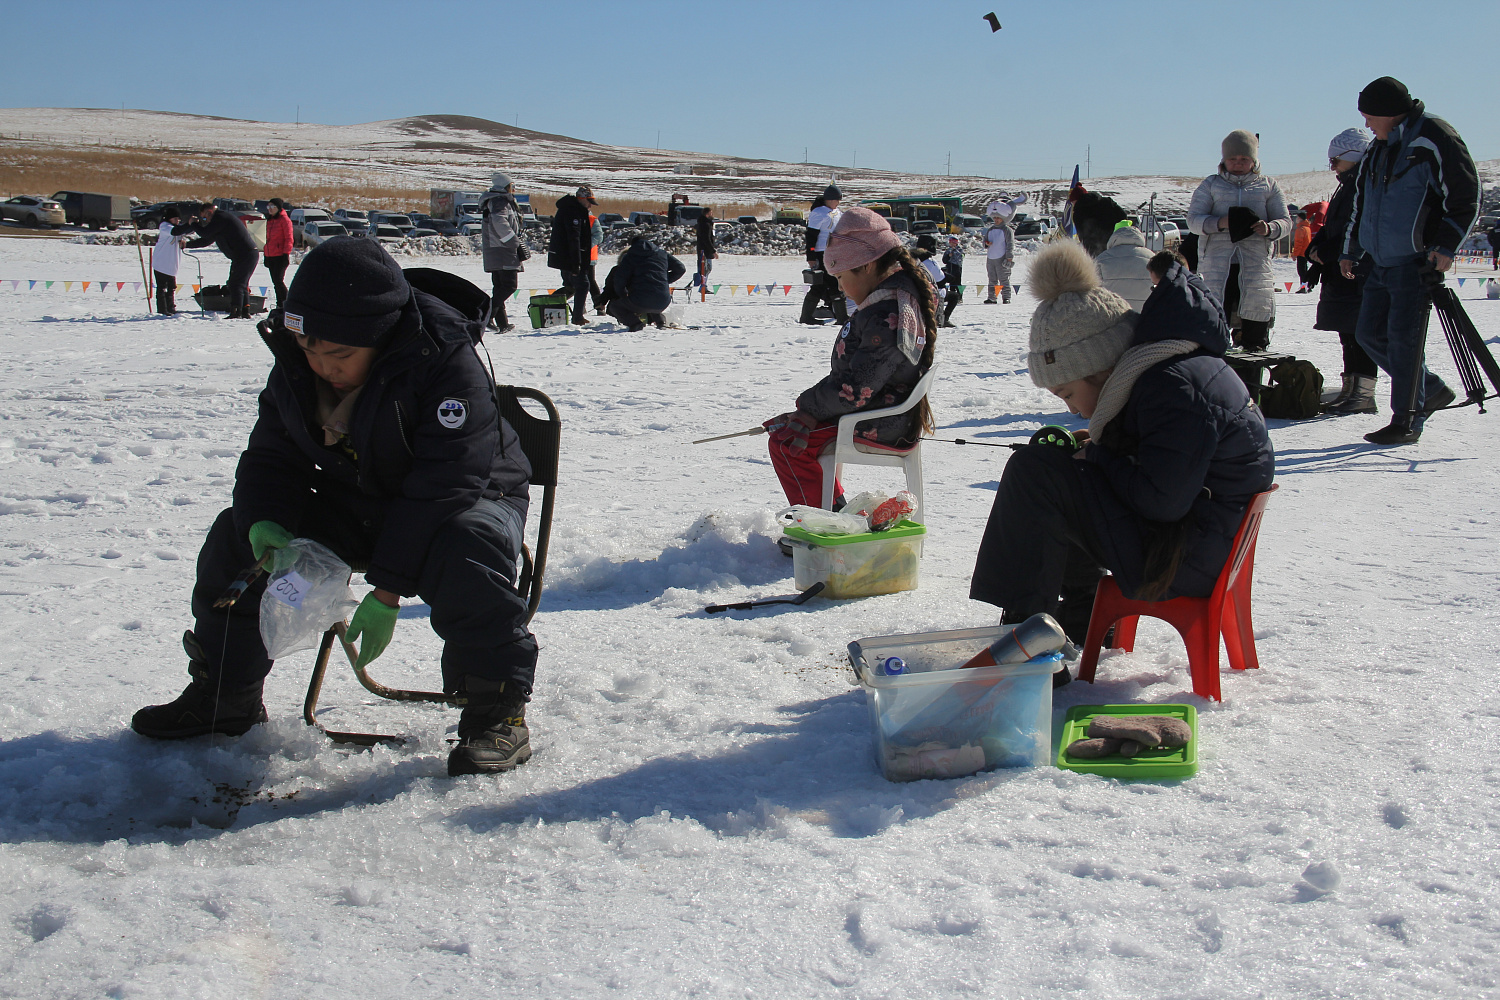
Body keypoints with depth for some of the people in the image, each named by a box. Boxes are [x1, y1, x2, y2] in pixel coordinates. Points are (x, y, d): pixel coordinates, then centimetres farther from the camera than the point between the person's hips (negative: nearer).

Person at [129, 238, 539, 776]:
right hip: (357, 506, 7)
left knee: (463, 556, -41)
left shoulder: (447, 362, -29)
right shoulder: (295, 367, -7)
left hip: (467, 501, -6)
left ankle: (497, 710, -21)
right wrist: (264, 523, -22)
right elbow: (270, 458, 2)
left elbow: (442, 487, -31)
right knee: (235, 536, -5)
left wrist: (387, 590, -32)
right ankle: (223, 696, 15)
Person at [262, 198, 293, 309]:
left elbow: (288, 238, -11)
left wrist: (286, 254, -17)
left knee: (278, 280, -14)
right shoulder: (269, 220, 18)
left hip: (280, 256, -8)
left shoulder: (284, 219, -6)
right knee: (275, 282, 9)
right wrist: (265, 253, 21)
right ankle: (279, 304, 14)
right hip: (270, 256, 8)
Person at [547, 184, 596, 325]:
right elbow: (573, 238, -23)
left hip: (562, 257, 10)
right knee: (582, 284, -7)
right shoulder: (573, 211, -17)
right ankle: (578, 318, -5)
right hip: (568, 257, -10)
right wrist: (576, 262, -26)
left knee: (569, 285, 18)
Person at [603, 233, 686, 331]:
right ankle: (659, 320, 15)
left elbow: (620, 279, 3)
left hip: (640, 302, -5)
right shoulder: (662, 253, 18)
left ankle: (634, 323, -6)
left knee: (613, 306, 20)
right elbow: (680, 268, 19)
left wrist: (623, 295, 21)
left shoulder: (630, 255, 9)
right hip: (663, 303, 5)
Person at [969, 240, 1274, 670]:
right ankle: (1080, 624, 30)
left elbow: (1160, 499, -26)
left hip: (1186, 562, -11)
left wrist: (1098, 456, -11)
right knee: (1061, 465, 28)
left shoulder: (1175, 388, -23)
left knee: (1033, 473, -17)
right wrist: (1094, 447, 3)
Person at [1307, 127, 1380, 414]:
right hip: (1342, 274, 10)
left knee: (1359, 333, -9)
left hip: (1361, 275, -10)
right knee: (1348, 333, 12)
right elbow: (1331, 226, 23)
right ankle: (1350, 389, 18)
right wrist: (1315, 248, 6)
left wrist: (1328, 252, -17)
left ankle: (1363, 392, -6)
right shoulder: (1347, 186, 20)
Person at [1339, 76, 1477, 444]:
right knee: (1370, 334, 8)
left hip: (1416, 261, -8)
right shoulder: (1378, 149, 15)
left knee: (1404, 339, -7)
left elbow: (1467, 197, -11)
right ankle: (1431, 390, 23)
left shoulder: (1433, 139, -10)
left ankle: (1407, 421, 1)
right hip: (1381, 262, 8)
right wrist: (1350, 251, 24)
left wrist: (1446, 247, -16)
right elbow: (1361, 203, 25)